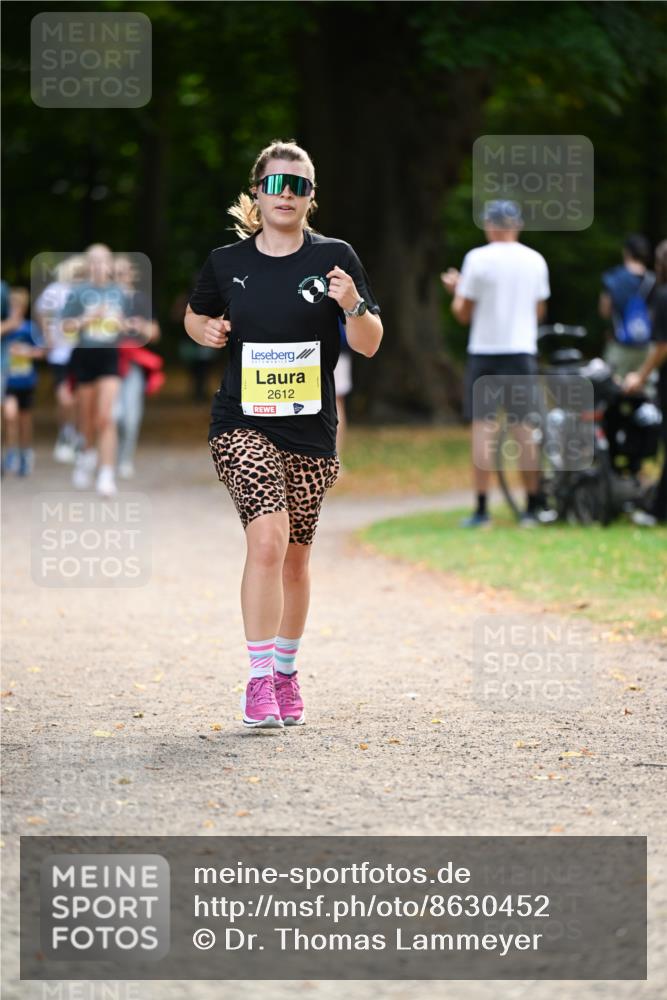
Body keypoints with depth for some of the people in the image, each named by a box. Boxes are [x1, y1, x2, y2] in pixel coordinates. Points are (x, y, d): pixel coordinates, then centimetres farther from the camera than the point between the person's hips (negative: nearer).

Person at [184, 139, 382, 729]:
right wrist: (205, 329, -2)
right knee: (268, 538, -20)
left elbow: (370, 345, 0)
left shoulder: (334, 258, 0)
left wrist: (352, 306, -20)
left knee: (295, 559, 11)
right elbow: (196, 314, 21)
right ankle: (259, 681, -17)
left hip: (312, 432, 2)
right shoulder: (226, 262, 2)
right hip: (243, 425, -1)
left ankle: (286, 674, 29)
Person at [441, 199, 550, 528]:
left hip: (485, 352, -3)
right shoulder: (535, 261, 4)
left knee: (482, 428, 0)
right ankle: (532, 509, 8)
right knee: (525, 429, 7)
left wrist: (456, 289, 15)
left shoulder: (478, 259, -8)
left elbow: (463, 313, -4)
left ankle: (481, 509, -3)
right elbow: (540, 312, 13)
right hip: (523, 352, 3)